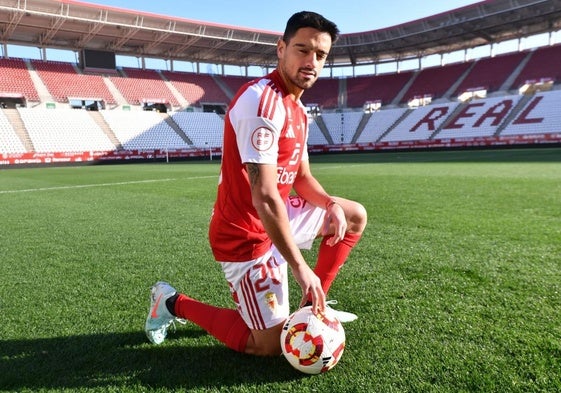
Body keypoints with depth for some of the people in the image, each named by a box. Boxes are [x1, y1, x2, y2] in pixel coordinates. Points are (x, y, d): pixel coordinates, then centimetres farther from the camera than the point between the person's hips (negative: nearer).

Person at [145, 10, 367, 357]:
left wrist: (331, 204, -9)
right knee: (272, 346, -2)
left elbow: (302, 178, 12)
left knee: (355, 216, 16)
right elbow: (265, 198, -30)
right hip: (247, 233, -10)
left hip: (277, 218, 10)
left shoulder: (297, 107, 9)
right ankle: (174, 303, 13)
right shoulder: (262, 99, -24)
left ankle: (312, 306, 22)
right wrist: (300, 268, -26)